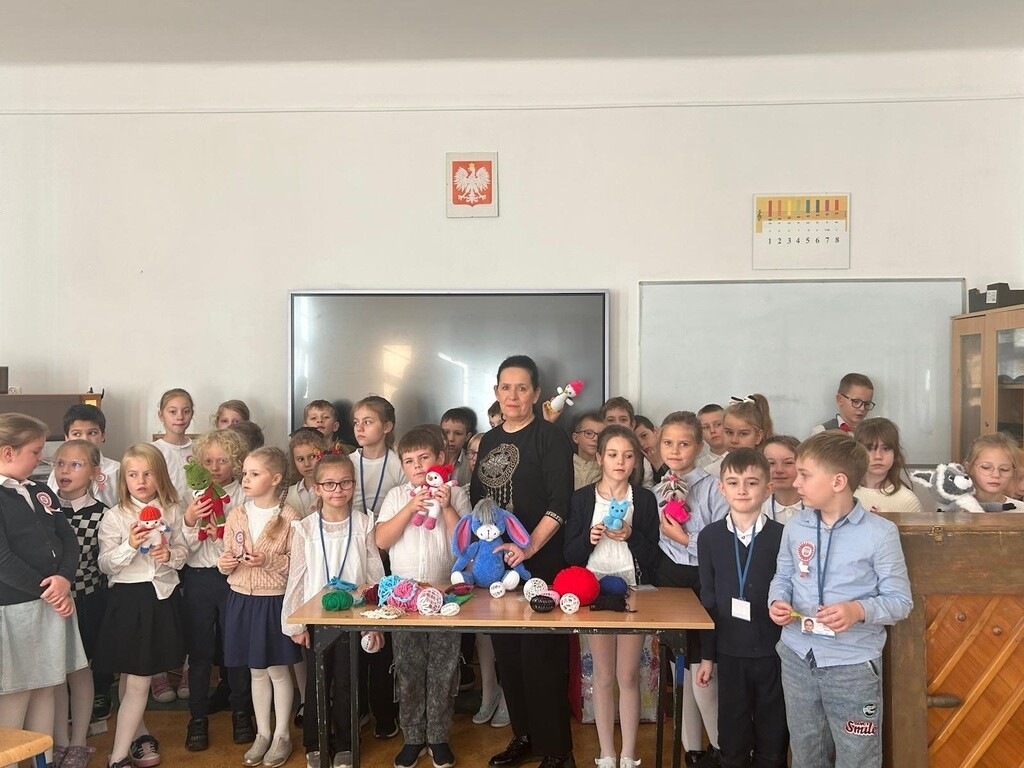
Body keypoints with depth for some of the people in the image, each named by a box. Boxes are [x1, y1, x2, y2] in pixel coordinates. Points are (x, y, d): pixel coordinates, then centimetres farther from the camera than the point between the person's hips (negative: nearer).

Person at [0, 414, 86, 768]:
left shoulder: (41, 493, 12)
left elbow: (68, 539, 8)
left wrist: (64, 579, -11)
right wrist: (47, 592, -13)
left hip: (51, 604, 7)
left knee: (45, 688, 13)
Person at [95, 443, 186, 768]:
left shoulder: (172, 512, 5)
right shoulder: (114, 517, -4)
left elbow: (182, 553, 9)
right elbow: (105, 564, -7)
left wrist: (170, 555, -13)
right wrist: (130, 546, -23)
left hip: (163, 597, 3)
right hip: (128, 598, -2)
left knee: (138, 678, 10)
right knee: (135, 681, 2)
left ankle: (137, 736, 27)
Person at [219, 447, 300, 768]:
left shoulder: (287, 517, -12)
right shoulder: (236, 515, 2)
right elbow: (226, 559, 11)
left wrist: (269, 561, -23)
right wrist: (225, 563, -11)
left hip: (274, 600, -4)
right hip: (242, 599, 4)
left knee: (278, 670, 7)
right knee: (256, 671, 16)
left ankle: (282, 735, 22)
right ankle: (262, 733, 29)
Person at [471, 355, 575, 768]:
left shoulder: (550, 437, -6)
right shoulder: (488, 440, 13)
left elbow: (559, 503, -14)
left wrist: (529, 547, -23)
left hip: (539, 563, -6)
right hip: (493, 562, 6)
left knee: (542, 656, -3)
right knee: (507, 653, 12)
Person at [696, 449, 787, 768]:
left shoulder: (783, 536, -7)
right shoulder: (710, 537, -1)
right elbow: (708, 598, 3)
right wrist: (706, 655, 5)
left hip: (773, 650, -1)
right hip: (729, 650, 2)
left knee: (773, 733, 12)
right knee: (732, 733, 13)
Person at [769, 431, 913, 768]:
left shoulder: (880, 533, -13)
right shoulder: (795, 527, 2)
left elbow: (900, 601, -10)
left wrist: (859, 610, -27)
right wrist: (777, 602, -8)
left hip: (853, 664, -4)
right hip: (798, 658, 5)